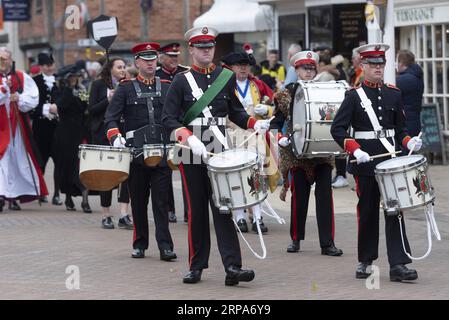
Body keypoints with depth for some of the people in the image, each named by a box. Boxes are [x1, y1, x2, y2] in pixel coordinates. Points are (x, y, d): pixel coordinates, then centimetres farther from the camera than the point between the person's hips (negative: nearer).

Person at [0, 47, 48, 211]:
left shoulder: (23, 78, 6)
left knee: (19, 159, 6)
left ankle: (14, 196, 17)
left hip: (18, 126, 2)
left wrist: (20, 99, -18)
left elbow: (33, 99, -1)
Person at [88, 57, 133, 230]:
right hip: (103, 135, -3)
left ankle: (124, 215, -11)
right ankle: (106, 216, 11)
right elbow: (92, 110, -4)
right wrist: (108, 100, -16)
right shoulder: (99, 84, 2)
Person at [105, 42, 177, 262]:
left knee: (161, 200, -4)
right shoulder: (126, 88, 6)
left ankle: (165, 246, -7)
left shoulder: (167, 87, 12)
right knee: (138, 200, 6)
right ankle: (140, 244, 16)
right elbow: (111, 117, -1)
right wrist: (115, 137, -18)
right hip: (136, 151, 0)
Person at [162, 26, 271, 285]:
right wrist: (189, 139, -20)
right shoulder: (182, 81, 1)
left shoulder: (227, 77, 9)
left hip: (220, 151, 1)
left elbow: (235, 112, 15)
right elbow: (169, 118, -4)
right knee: (197, 210, 5)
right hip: (191, 154, -1)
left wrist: (255, 124, -4)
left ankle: (232, 266, -12)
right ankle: (197, 266, 14)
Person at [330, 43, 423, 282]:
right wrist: (355, 150, -20)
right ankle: (365, 261, 21)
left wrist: (408, 142, -7)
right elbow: (337, 129, -7)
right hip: (366, 162, -2)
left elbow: (400, 128, 14)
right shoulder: (354, 96, -2)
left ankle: (398, 264, -7)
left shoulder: (394, 94, 9)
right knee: (367, 212, 7)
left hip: (391, 159, 2)